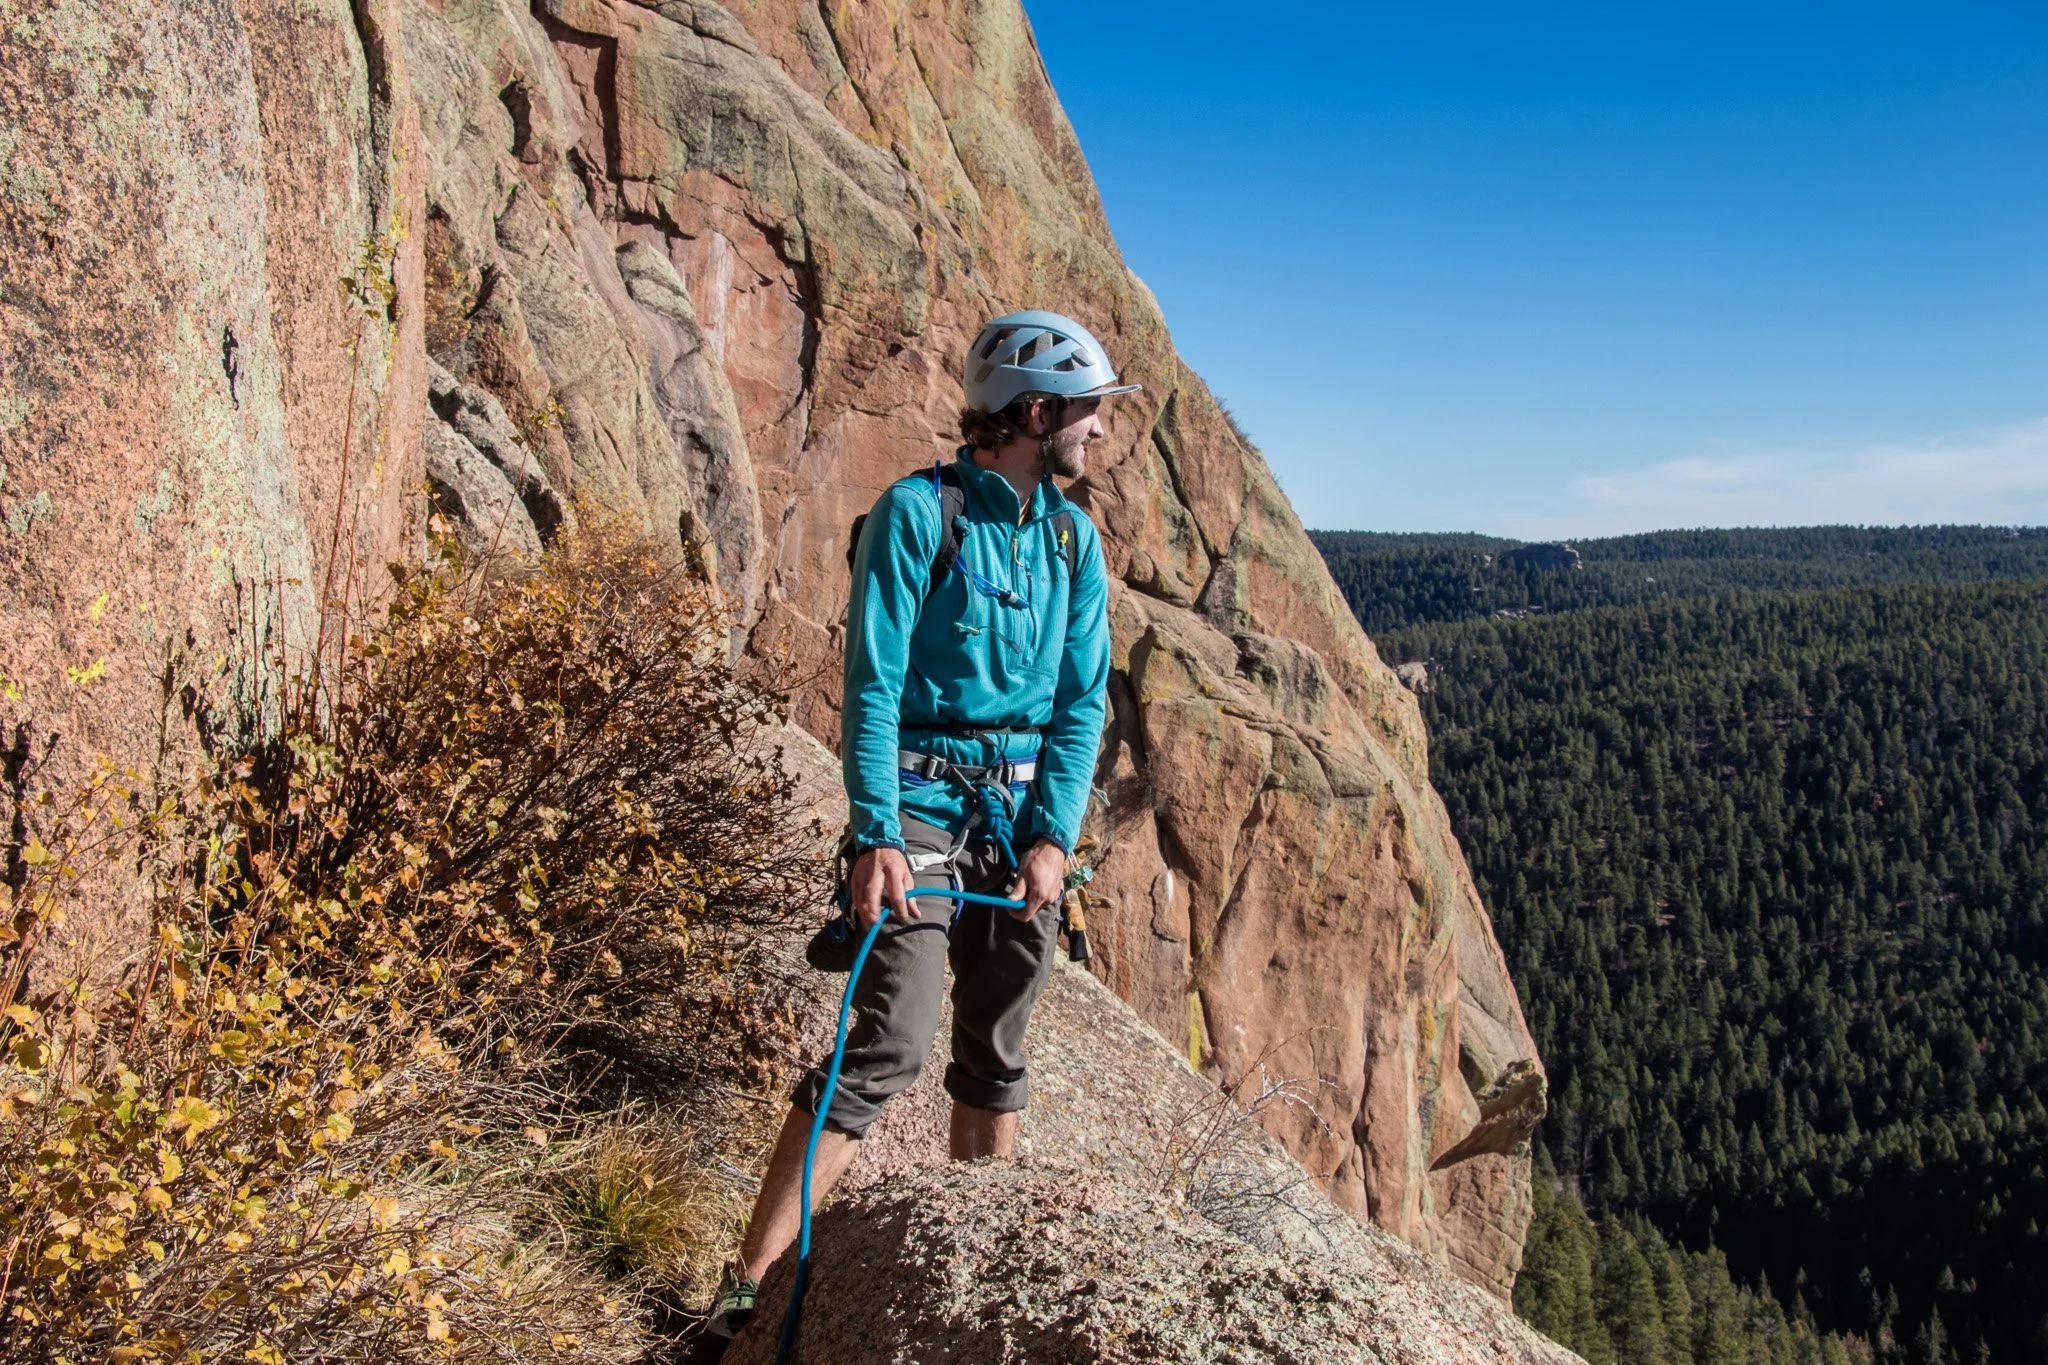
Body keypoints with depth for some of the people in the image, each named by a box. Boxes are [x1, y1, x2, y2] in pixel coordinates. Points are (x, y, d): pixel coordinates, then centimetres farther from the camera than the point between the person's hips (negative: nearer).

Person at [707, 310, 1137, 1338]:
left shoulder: (1075, 539, 8)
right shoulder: (917, 512, -9)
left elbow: (1082, 702, 6)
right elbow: (873, 687, -13)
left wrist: (1054, 837, -5)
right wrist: (877, 838, -20)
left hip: (1025, 819, 6)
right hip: (923, 807, -6)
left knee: (997, 1051, 13)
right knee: (888, 1046, -13)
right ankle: (747, 1286, -6)